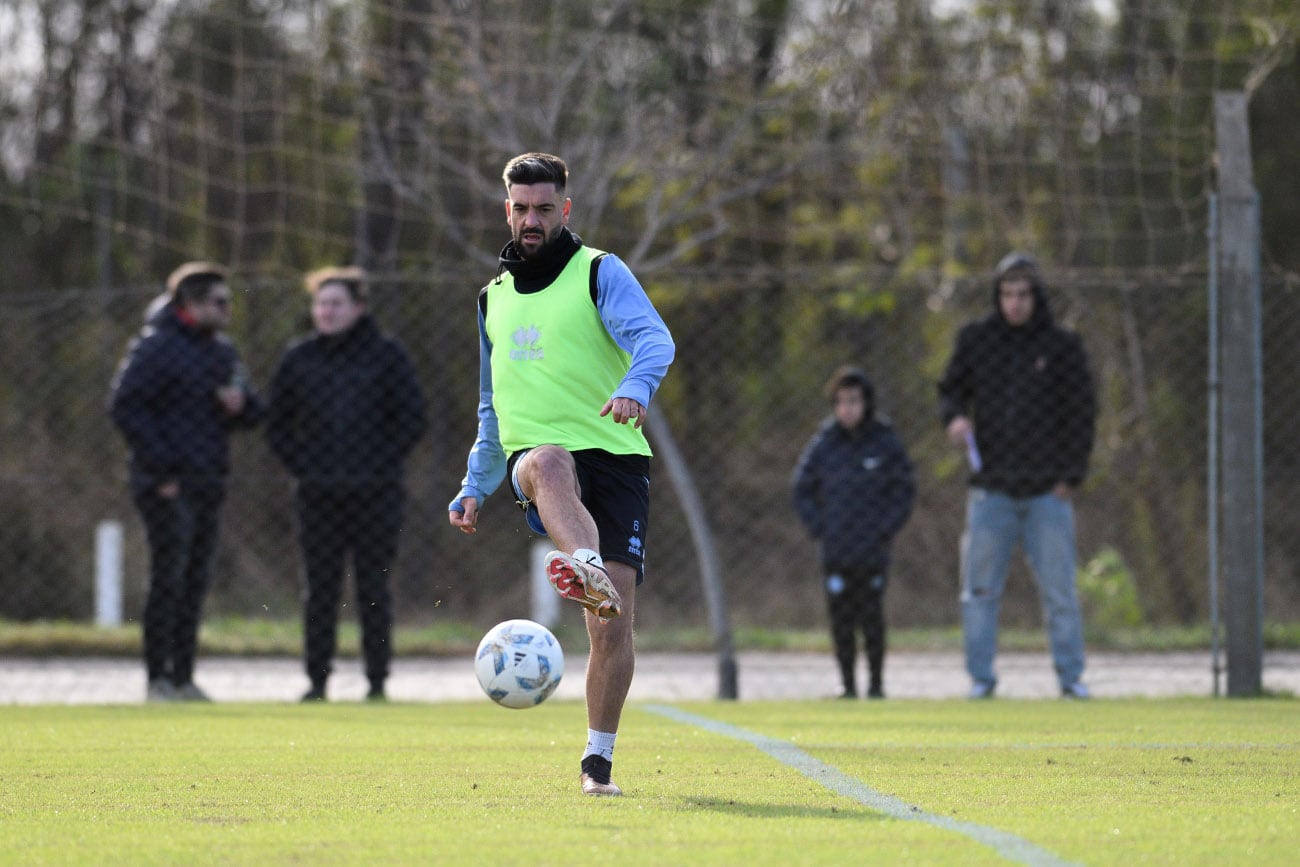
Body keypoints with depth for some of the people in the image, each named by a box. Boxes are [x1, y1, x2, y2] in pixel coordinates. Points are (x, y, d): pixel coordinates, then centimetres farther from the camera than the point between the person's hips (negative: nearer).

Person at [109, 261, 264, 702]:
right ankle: (159, 680, -4)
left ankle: (183, 678, 14)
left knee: (195, 582, 9)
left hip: (208, 483, 8)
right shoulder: (156, 346, -10)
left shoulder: (222, 351, 16)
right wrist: (161, 467, -18)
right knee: (168, 579, -8)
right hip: (169, 485, -8)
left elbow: (252, 413, 22)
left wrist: (240, 404, -4)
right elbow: (125, 405, -16)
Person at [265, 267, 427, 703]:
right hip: (318, 496, 2)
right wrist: (301, 467, 1)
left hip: (375, 494, -2)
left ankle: (377, 680, 6)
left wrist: (381, 466, -6)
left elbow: (412, 419, 2)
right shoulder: (299, 358, 7)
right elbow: (276, 422, 13)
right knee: (320, 589, 2)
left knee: (373, 586, 1)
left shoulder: (386, 355, 1)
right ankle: (317, 679, 6)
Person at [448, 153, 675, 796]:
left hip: (614, 456, -2)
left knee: (613, 619, -12)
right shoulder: (494, 297, 22)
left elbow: (653, 338, -13)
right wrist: (475, 489, 25)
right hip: (535, 452, 2)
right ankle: (589, 571, -69)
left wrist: (635, 384, -35)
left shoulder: (600, 272, 6)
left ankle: (598, 761, 1)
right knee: (550, 463, -39)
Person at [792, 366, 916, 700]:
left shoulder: (886, 442, -1)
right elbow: (802, 490, 10)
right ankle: (848, 683, 9)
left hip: (874, 550, -2)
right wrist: (820, 529, 0)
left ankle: (876, 682, 7)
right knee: (841, 619, 2)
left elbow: (905, 491, 4)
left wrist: (885, 531, -3)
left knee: (872, 618, -2)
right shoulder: (823, 444, 3)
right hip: (835, 552, 2)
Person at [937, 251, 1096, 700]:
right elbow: (951, 388, 15)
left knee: (1060, 590, 0)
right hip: (990, 489, 1)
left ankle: (1070, 675, 8)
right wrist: (954, 416, -8)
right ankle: (981, 676, 7)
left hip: (1048, 490, -1)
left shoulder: (1063, 346, 3)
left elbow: (1081, 414, 4)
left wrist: (1071, 476, -3)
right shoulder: (975, 339, 6)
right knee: (980, 590, 0)